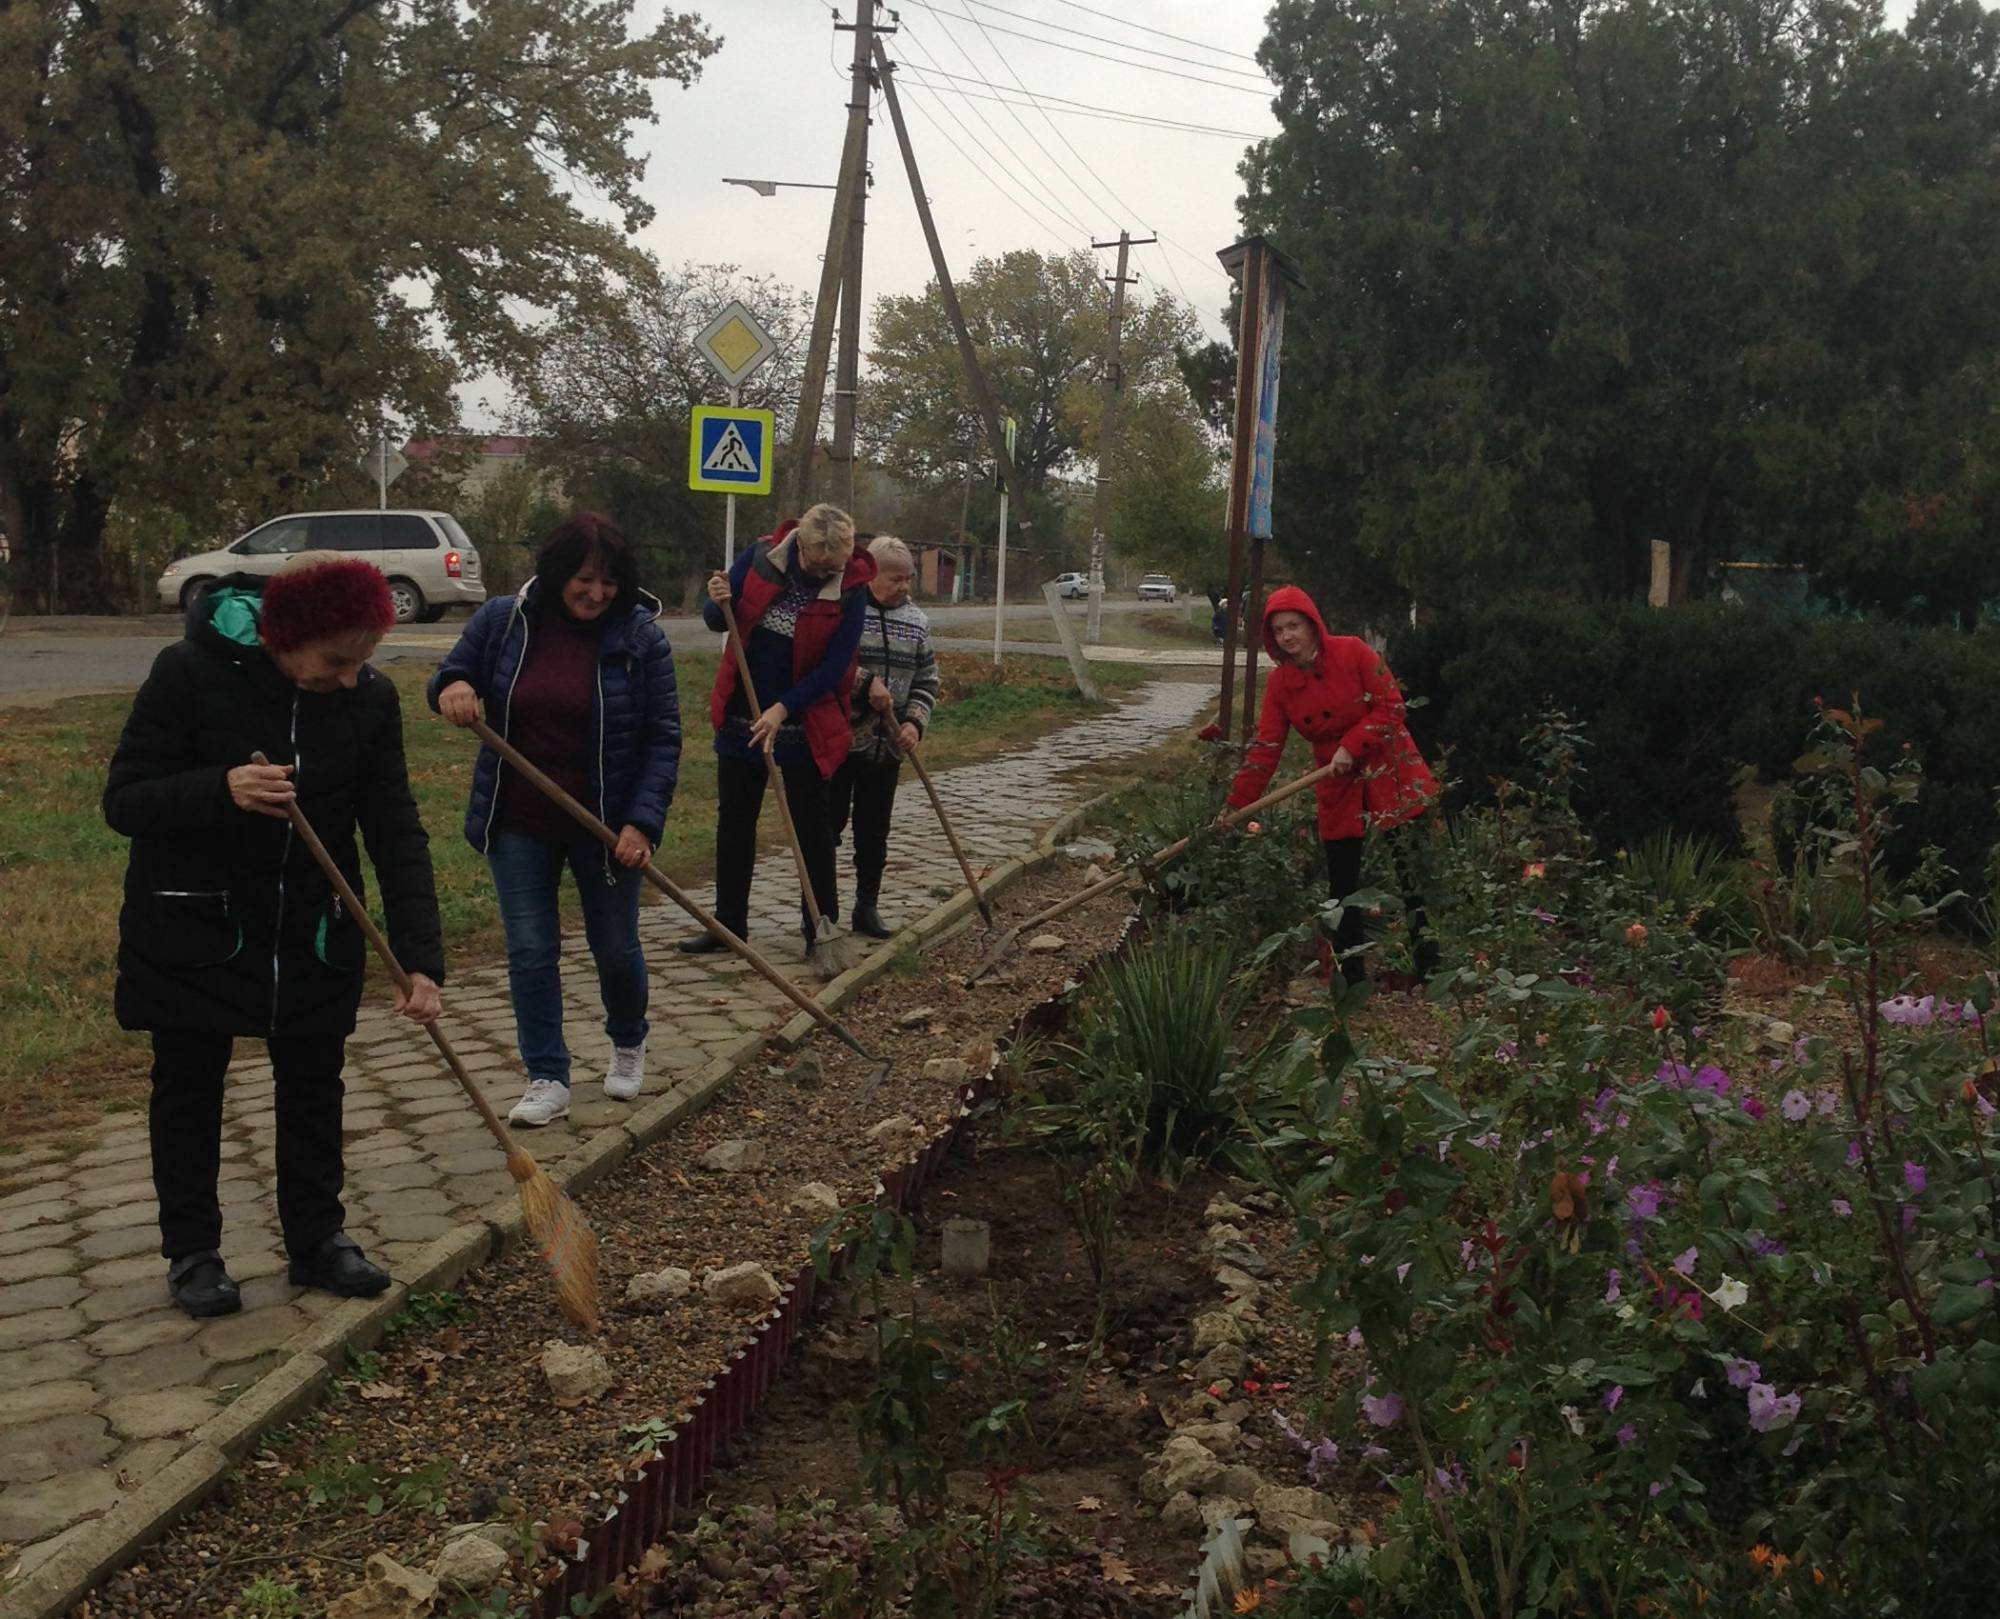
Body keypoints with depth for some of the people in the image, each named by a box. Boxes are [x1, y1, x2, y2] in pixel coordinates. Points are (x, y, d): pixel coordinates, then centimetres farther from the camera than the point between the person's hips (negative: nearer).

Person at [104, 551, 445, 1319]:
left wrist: (421, 956, -20)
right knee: (189, 1090, 9)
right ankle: (192, 1251, 24)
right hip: (193, 929, -3)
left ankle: (318, 1239, 27)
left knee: (314, 1087, 12)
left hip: (314, 934, 3)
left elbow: (396, 832, -10)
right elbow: (123, 801, -16)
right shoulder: (190, 673, -20)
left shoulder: (370, 699, -10)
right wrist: (220, 790, -36)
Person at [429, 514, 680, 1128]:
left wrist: (643, 821, -19)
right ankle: (547, 1079, 12)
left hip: (605, 824, -2)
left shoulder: (641, 636, -11)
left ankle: (628, 1043, 40)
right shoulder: (503, 621, -4)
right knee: (530, 950, 2)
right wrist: (452, 687, -17)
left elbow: (663, 737, -10)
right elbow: (449, 676, 9)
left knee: (615, 945, 11)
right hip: (520, 823, 2)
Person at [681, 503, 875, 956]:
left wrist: (783, 709, -22)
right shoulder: (761, 556, -7)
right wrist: (718, 603, -21)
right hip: (742, 716, 3)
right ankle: (728, 923, 21)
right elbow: (718, 623, 2)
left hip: (805, 725, -3)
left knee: (812, 826, 7)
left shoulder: (850, 589, -14)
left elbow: (834, 667, -15)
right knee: (734, 821, 10)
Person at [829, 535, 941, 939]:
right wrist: (866, 683, -22)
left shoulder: (916, 620, 8)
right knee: (828, 827, 2)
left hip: (886, 747, 5)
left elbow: (926, 681, 12)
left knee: (874, 833, 11)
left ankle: (867, 907, 21)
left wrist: (915, 723, -3)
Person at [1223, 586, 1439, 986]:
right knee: (1342, 882, 5)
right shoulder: (1280, 682, -1)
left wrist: (1351, 747, -21)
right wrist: (1236, 805, -7)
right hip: (1338, 788, 4)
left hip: (1390, 773, -4)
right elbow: (1266, 747, -1)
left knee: (1415, 867, -4)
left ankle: (1430, 965, 7)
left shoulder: (1353, 652, -12)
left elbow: (1391, 707, -13)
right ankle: (1352, 976, 14)